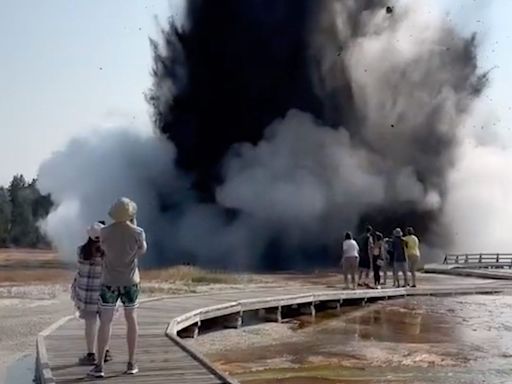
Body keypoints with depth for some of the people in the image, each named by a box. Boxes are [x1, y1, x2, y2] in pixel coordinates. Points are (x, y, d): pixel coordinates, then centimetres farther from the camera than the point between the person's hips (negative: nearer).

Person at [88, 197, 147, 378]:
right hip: (130, 281, 0)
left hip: (109, 281, 0)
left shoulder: (105, 232, -12)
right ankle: (131, 363, 16)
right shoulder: (138, 232, -13)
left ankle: (99, 366, 2)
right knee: (131, 319, 14)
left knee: (105, 321, 5)